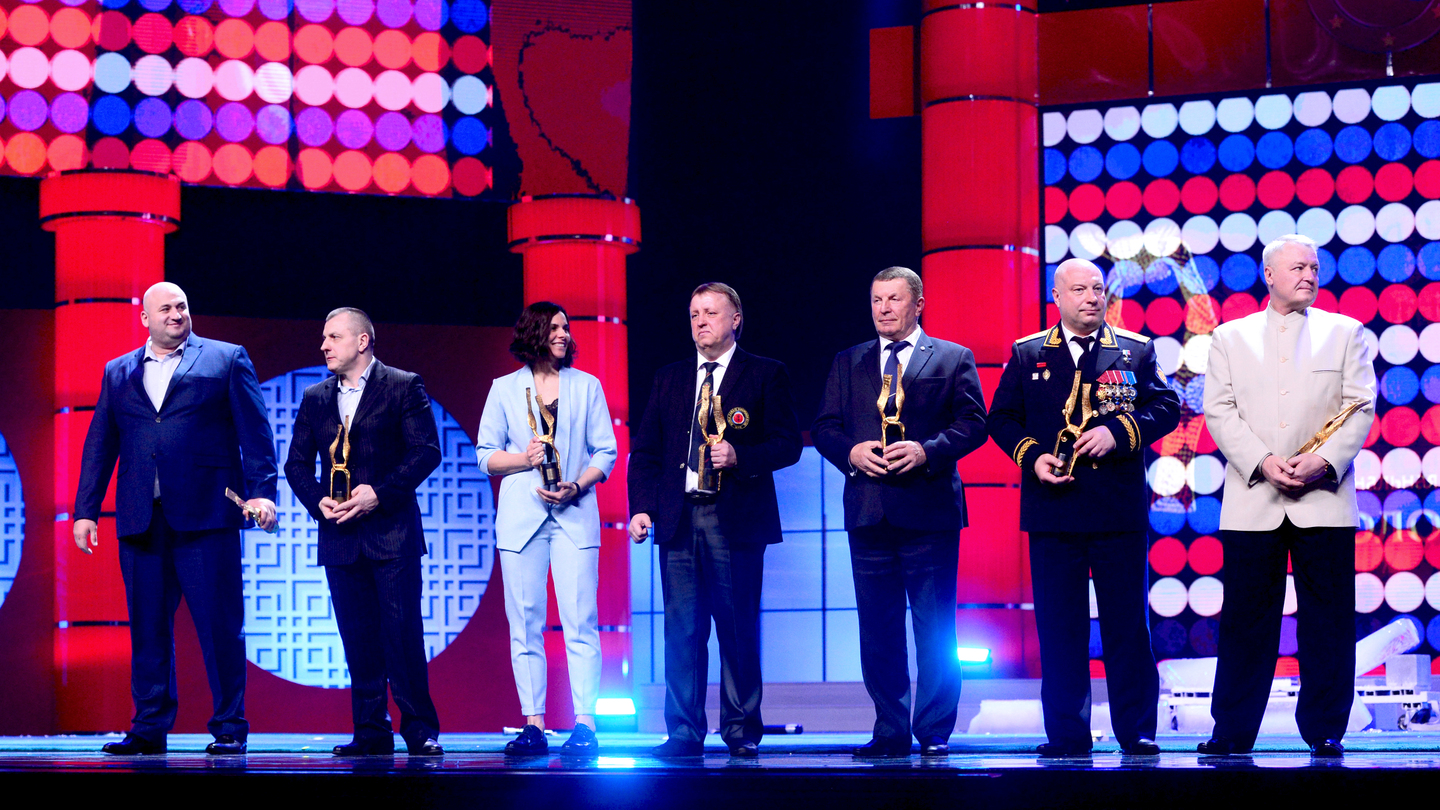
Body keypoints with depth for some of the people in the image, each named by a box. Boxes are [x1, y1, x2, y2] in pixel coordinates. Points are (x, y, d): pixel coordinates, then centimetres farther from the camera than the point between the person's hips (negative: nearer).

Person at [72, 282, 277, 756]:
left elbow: (255, 431, 2)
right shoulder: (119, 373, 18)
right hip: (140, 521, 3)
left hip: (205, 515, -3)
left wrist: (262, 491, -10)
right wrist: (85, 510, 9)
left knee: (220, 625, -3)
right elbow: (99, 445, 17)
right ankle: (150, 729, 11)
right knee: (147, 628, 4)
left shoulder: (226, 359, 9)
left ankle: (229, 727, 4)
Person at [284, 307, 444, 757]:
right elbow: (297, 463, 14)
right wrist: (318, 501, -5)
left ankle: (420, 730, 0)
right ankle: (371, 732, 9)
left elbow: (426, 451, -7)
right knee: (358, 639, 4)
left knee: (403, 632, -7)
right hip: (340, 535, 4)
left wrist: (380, 493, -15)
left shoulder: (404, 387, 1)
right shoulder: (315, 398, 14)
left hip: (392, 533, -4)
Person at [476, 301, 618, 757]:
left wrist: (578, 485, -10)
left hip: (575, 514, -1)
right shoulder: (505, 389, 11)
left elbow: (606, 451, 7)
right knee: (525, 623, -1)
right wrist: (524, 459, -10)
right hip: (521, 515, 1)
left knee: (579, 621, -9)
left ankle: (584, 726, -11)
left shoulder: (586, 386, 11)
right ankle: (533, 725, 2)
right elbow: (486, 456, 9)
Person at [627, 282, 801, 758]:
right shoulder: (668, 379, 16)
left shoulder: (765, 375, 5)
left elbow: (787, 444, -1)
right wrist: (641, 508, 2)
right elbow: (645, 451, 14)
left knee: (739, 629, -1)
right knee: (682, 631, 1)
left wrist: (739, 457, -16)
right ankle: (684, 733, 5)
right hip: (678, 520, 3)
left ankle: (742, 732, 7)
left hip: (736, 521, -3)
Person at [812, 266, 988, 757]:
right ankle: (890, 732, 11)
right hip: (869, 512, 3)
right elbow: (824, 427, 11)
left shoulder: (953, 359, 6)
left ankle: (935, 732, 5)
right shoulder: (848, 363, 16)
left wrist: (927, 450, -17)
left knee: (935, 627, -1)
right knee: (878, 629, 5)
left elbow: (973, 423, -2)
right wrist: (850, 451, -9)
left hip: (929, 511, -3)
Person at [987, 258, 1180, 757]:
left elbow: (1166, 407, 1)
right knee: (1059, 626, 2)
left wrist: (1118, 431, -14)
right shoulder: (1027, 355, 11)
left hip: (1121, 510, -1)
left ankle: (1136, 730, 7)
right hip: (1053, 510, 1)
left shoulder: (1136, 351, 9)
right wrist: (1032, 455, -8)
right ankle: (1066, 734, 8)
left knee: (1128, 623, 1)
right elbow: (1001, 418, 9)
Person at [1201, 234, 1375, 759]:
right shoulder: (1230, 337, 12)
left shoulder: (1345, 333, 11)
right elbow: (1219, 411, 3)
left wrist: (1324, 461, -11)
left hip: (1324, 499, 0)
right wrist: (1263, 461, -11)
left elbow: (1362, 409, 4)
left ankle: (1325, 731, 7)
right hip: (1252, 500, 0)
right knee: (1245, 621, 1)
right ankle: (1232, 731, 6)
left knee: (1328, 621, 0)